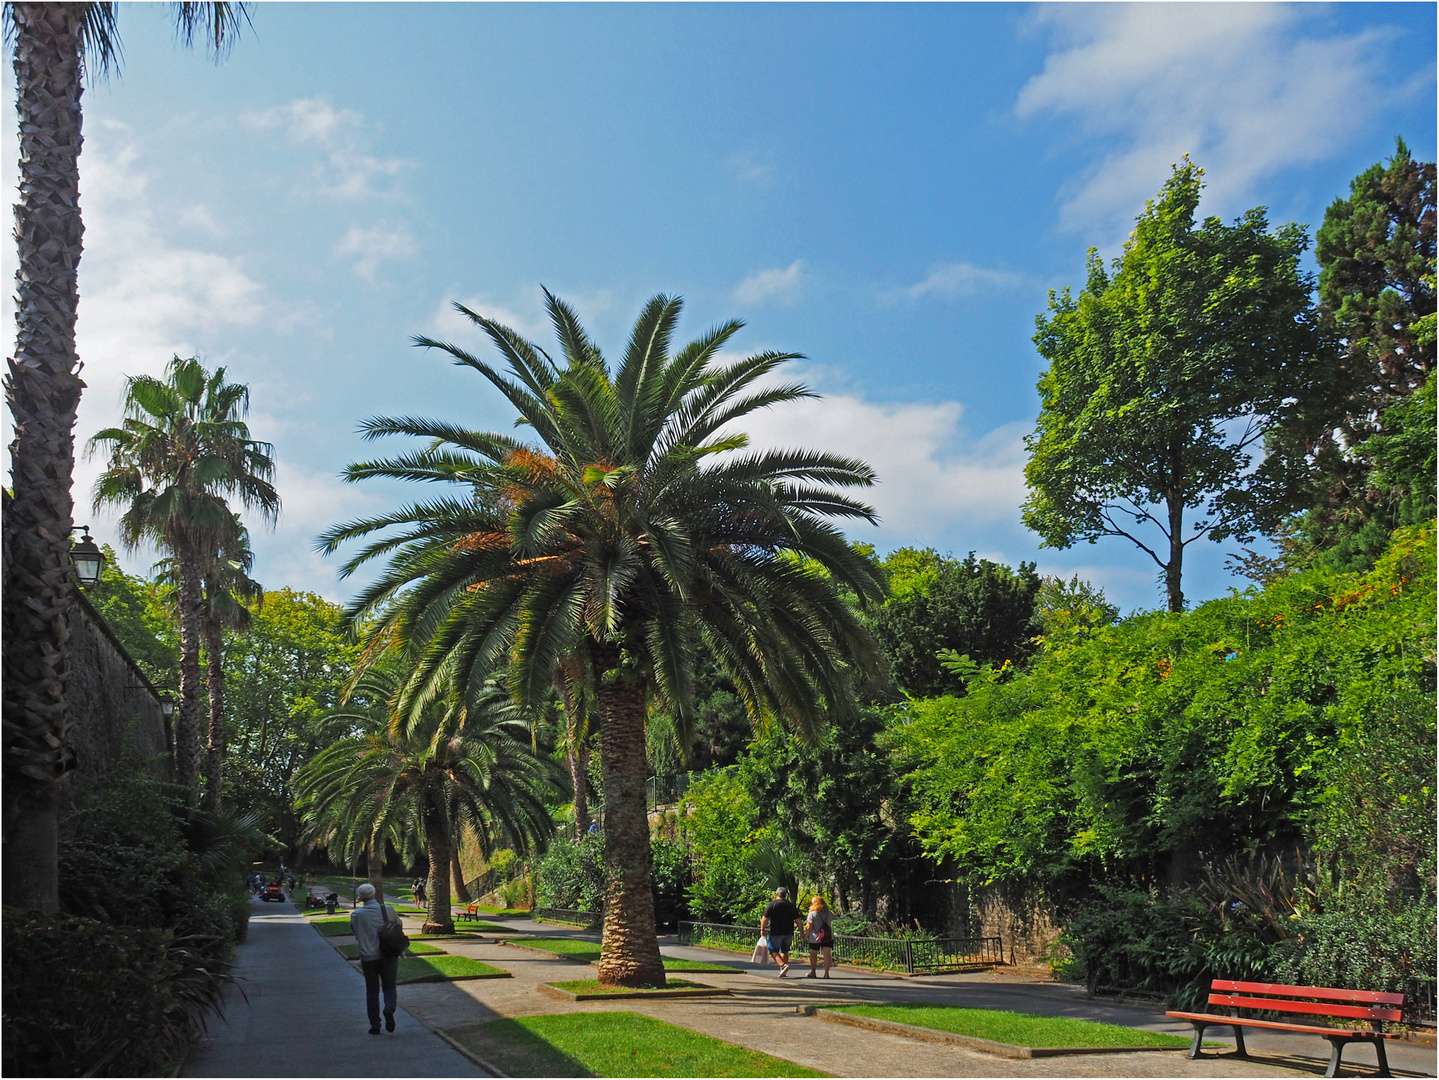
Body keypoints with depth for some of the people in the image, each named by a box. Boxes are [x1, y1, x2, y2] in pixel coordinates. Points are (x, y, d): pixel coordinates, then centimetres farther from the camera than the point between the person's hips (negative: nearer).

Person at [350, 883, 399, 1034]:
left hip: (368, 957, 0)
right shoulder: (388, 909, -4)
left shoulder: (356, 914, -6)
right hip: (389, 955, 0)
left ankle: (375, 1025, 10)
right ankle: (389, 1010, -14)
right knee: (389, 986, 13)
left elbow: (353, 931, 6)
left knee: (372, 991, 11)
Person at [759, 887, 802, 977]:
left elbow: (765, 919, -9)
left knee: (773, 951, 4)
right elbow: (798, 920, 6)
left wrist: (762, 929, 1)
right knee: (784, 951, 15)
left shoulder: (772, 904, -4)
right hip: (788, 933, 4)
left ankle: (783, 965, -17)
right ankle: (783, 972, 15)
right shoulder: (791, 906, 8)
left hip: (775, 933, -4)